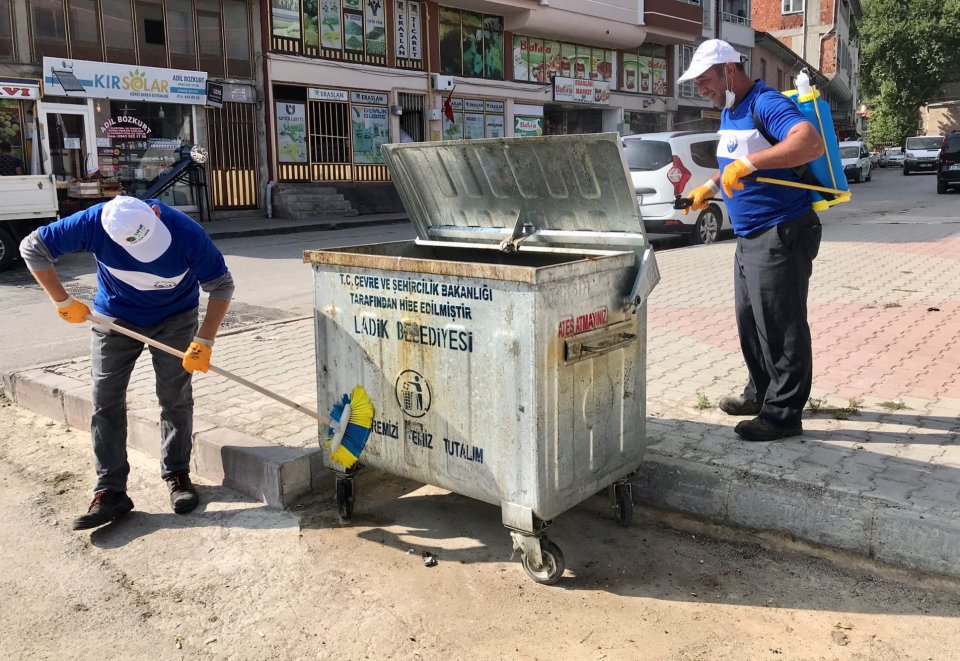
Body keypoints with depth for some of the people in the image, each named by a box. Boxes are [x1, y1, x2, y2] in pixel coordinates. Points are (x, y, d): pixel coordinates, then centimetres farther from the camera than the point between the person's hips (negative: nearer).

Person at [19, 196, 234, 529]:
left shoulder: (187, 233, -32)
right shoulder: (94, 223, -30)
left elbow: (222, 286, -21)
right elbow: (33, 248, -16)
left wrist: (203, 342, -27)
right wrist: (64, 302, -16)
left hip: (175, 317, -1)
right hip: (115, 317, 1)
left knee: (175, 398, -3)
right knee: (106, 401, -3)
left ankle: (177, 476, 15)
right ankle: (110, 492, 4)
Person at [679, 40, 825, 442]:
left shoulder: (766, 104, -17)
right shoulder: (729, 112, 13)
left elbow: (811, 143, -34)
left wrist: (748, 163, -39)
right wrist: (710, 188, 16)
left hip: (782, 235, -10)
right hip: (750, 238, 10)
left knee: (781, 325, -4)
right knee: (749, 319, 17)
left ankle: (784, 414, 4)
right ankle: (760, 393, 31)